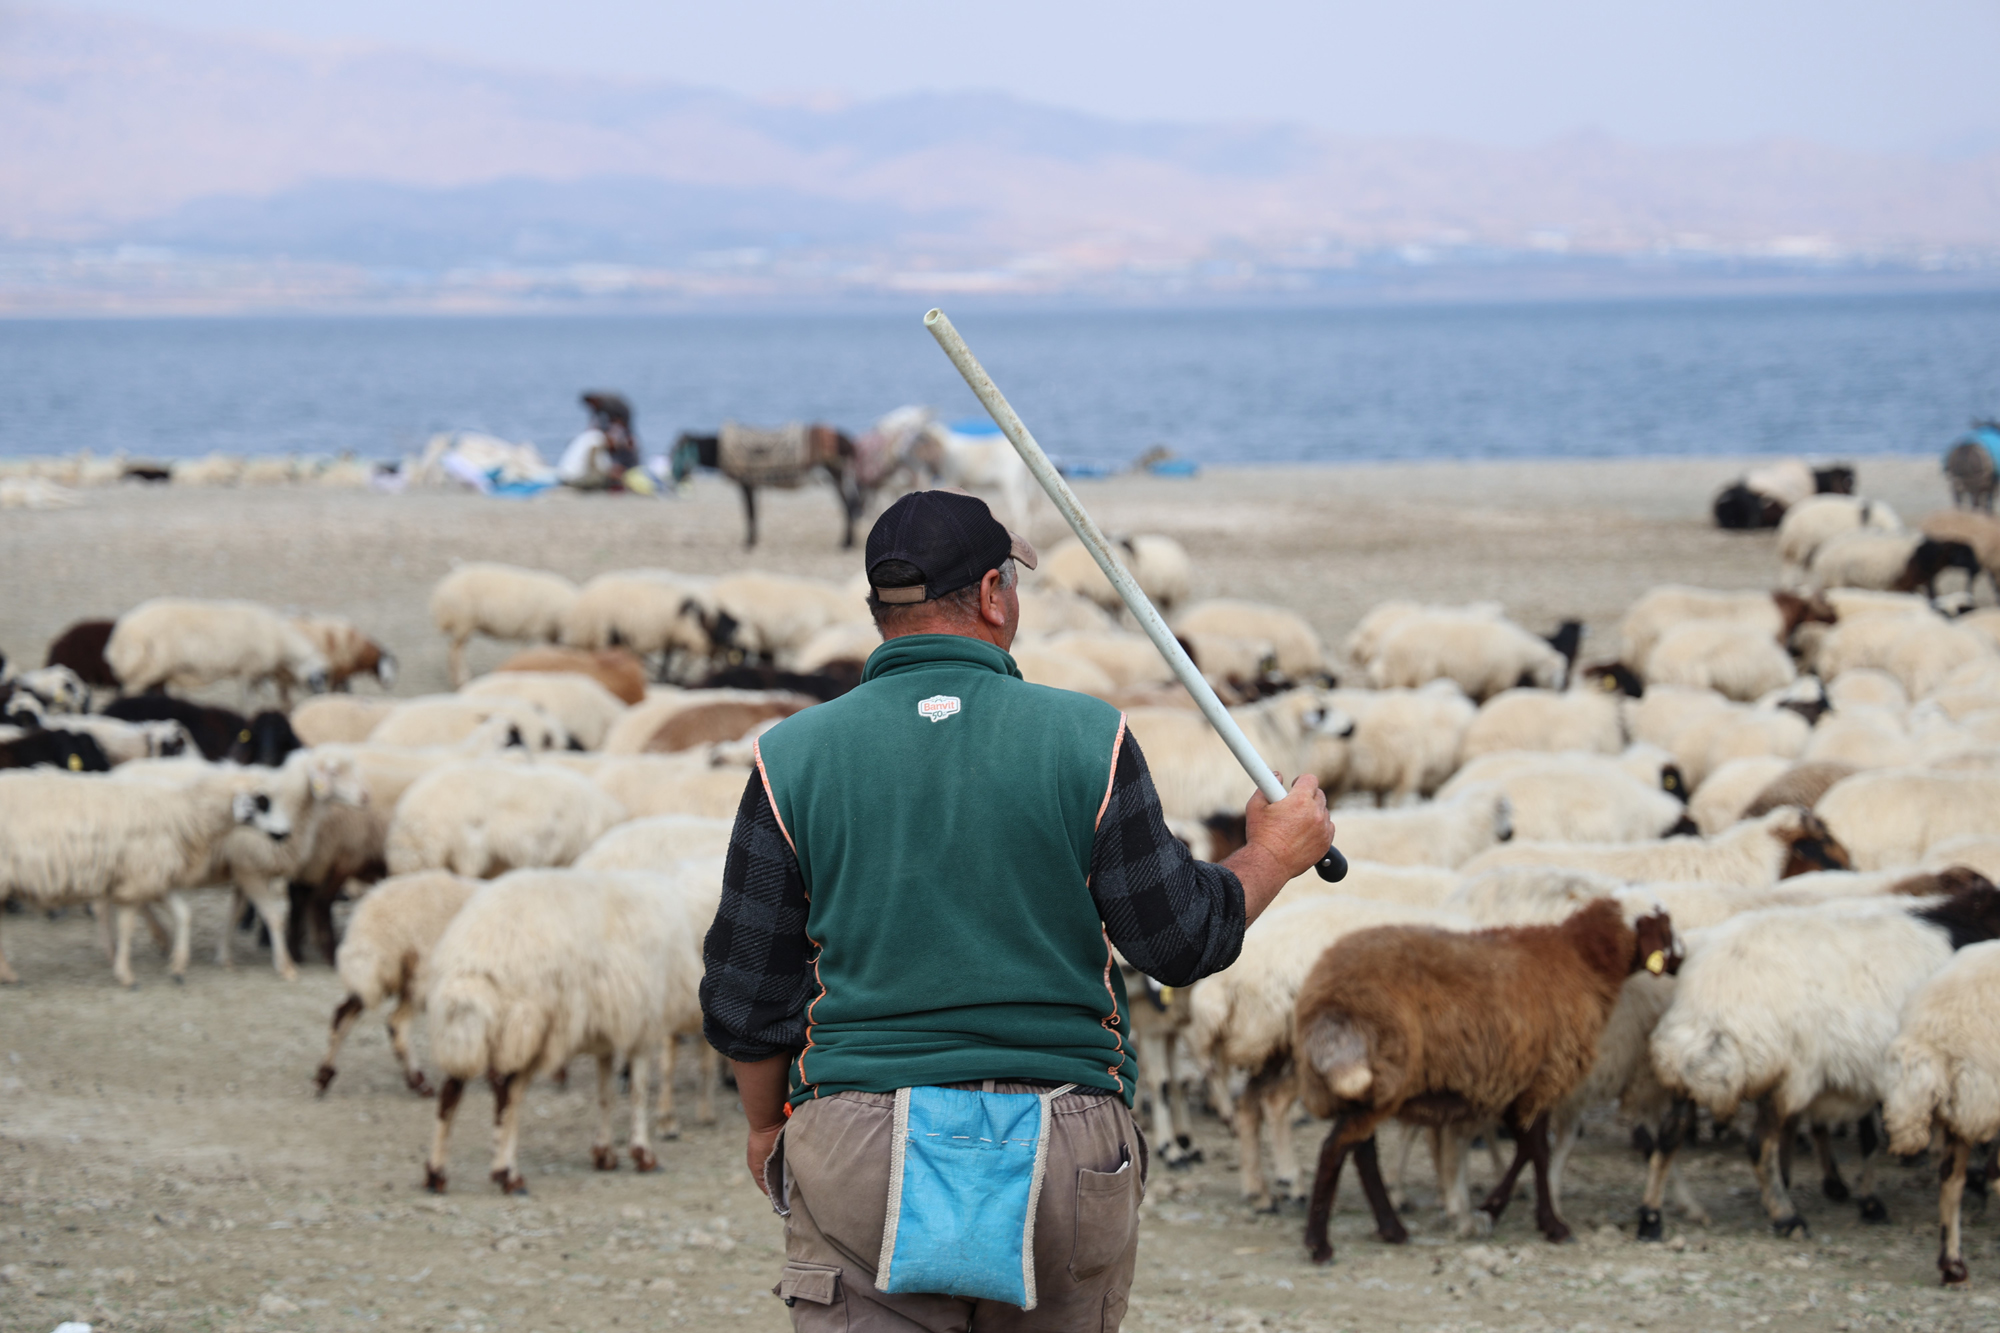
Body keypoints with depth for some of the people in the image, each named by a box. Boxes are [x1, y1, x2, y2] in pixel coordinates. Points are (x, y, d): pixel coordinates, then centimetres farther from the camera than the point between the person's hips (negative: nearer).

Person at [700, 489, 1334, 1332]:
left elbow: (745, 995, 5)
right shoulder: (1086, 739, -2)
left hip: (859, 1160, 0)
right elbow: (1181, 941, 4)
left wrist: (765, 1125, 23)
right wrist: (1273, 859, 23)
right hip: (1064, 1158, 0)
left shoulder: (793, 756, 1)